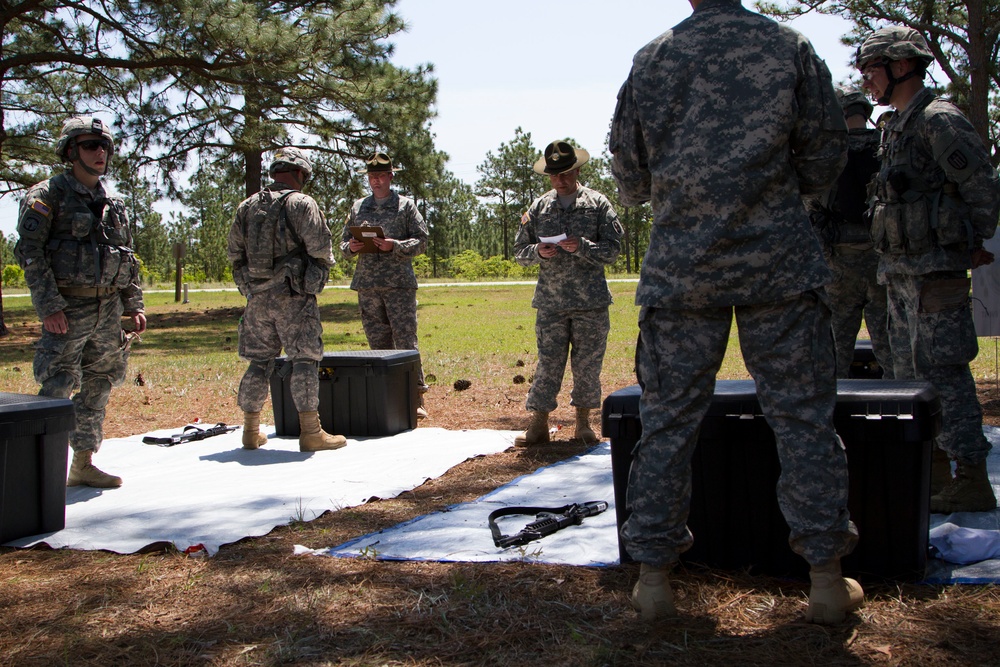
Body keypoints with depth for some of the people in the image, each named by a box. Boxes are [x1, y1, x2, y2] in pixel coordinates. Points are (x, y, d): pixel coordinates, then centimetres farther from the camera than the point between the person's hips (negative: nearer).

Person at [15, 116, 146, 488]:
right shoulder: (47, 195, -4)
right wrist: (48, 305, -18)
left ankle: (83, 463, 20)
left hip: (108, 310, 7)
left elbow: (129, 259, 19)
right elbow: (29, 252, -11)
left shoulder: (113, 204, 15)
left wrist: (134, 305, 11)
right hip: (68, 310, -6)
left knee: (99, 388, 10)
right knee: (56, 390, -8)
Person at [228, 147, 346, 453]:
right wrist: (324, 265, 7)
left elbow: (234, 251, 12)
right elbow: (320, 246, -14)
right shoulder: (301, 203, -7)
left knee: (259, 361, 13)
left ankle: (251, 432, 18)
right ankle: (311, 432, -3)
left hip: (257, 297, 6)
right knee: (304, 361, -2)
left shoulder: (247, 206, 10)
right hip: (294, 296, -5)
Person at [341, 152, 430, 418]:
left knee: (405, 341, -7)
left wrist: (395, 246, -16)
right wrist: (351, 247, -6)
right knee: (378, 344, 6)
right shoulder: (358, 207, 15)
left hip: (399, 283, -3)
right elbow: (344, 242, 17)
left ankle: (416, 397, -3)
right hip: (367, 284, 4)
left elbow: (421, 241, 0)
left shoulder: (406, 205, 6)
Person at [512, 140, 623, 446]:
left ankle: (583, 423, 18)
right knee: (548, 363, 1)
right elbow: (520, 250, 11)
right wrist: (538, 251, -10)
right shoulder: (538, 208, 10)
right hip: (550, 301, 1)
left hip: (591, 301, -1)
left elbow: (613, 248, -2)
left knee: (588, 364, 5)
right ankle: (538, 424, 8)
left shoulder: (598, 204, 4)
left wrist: (582, 247, -18)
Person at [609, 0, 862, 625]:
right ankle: (826, 577, 11)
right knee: (803, 416, 6)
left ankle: (653, 574, 10)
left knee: (668, 418, 6)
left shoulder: (650, 59, 4)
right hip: (779, 260, -1)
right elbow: (827, 158, 5)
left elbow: (629, 179, 10)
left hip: (680, 266, 1)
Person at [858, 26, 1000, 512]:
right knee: (911, 371, 14)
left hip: (935, 270, -10)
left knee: (944, 372, -8)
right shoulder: (896, 127, 17)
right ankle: (933, 471, 24)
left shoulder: (939, 121, -12)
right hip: (901, 270, 10)